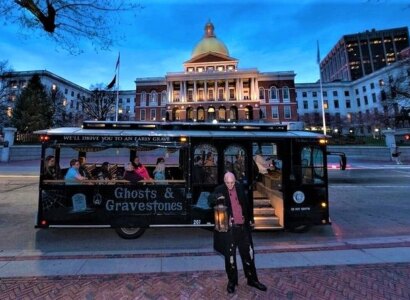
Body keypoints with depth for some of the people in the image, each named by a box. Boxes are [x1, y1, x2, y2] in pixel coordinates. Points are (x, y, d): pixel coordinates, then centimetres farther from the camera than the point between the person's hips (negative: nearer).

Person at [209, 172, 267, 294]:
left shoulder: (240, 188, 4)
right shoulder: (220, 190, -7)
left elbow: (246, 204, 14)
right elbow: (210, 198, -25)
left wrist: (249, 219, 16)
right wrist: (218, 197, -46)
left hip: (243, 226, 4)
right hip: (229, 228, -3)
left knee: (248, 253, 15)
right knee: (230, 255, 7)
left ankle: (252, 279, 34)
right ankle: (232, 281, 28)